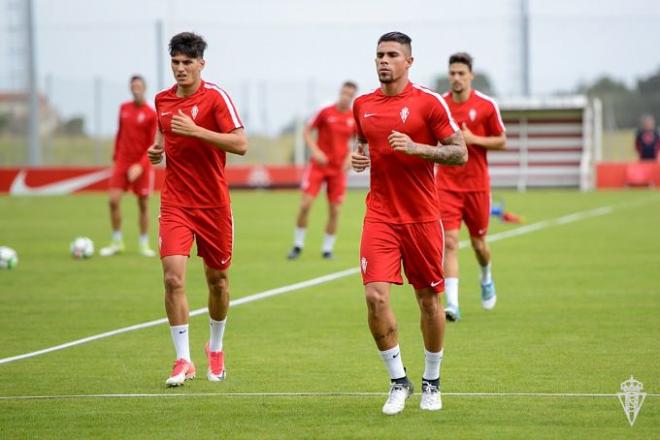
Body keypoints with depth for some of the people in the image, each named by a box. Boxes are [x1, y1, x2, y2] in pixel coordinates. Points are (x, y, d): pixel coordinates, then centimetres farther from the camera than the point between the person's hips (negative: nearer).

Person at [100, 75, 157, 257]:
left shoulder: (151, 114, -7)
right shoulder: (124, 109, 7)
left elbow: (154, 146, -9)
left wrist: (140, 165, -18)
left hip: (141, 166, -3)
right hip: (122, 162, 3)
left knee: (143, 205, 3)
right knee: (113, 200, -7)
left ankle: (144, 245, 14)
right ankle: (117, 242, 4)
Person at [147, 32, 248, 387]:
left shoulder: (215, 97, -9)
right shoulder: (162, 100, 6)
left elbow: (240, 144, -17)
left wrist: (196, 131, -25)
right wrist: (157, 149, 3)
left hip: (213, 203, -2)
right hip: (175, 204, 2)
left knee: (218, 278, 11)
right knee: (173, 277, -14)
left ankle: (215, 349, 34)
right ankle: (183, 360, -9)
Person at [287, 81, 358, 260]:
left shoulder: (354, 118, 1)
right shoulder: (326, 112, -7)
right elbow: (307, 131, -1)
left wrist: (351, 157, -3)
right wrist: (315, 151, -15)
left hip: (338, 168, 2)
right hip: (318, 165, -2)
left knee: (334, 210, 0)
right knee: (305, 204, -9)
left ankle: (328, 248, 13)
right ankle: (298, 245, 5)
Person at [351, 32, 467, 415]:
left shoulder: (429, 102, -6)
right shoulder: (363, 105, 8)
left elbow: (460, 153, -6)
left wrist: (416, 147, -19)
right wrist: (358, 157, 2)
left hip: (423, 217, -2)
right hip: (380, 215, 3)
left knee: (429, 299, 6)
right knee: (376, 297, -12)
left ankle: (432, 382, 24)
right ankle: (399, 382, 3)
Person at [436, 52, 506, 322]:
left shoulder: (486, 105, -4)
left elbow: (502, 142, 0)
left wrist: (473, 139, -14)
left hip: (477, 185, 0)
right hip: (447, 185, 0)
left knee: (478, 242, 12)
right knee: (450, 242, -12)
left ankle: (486, 279, 46)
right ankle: (452, 304, -16)